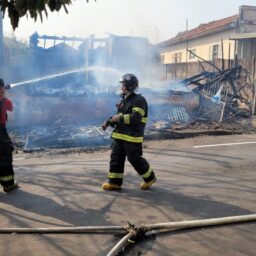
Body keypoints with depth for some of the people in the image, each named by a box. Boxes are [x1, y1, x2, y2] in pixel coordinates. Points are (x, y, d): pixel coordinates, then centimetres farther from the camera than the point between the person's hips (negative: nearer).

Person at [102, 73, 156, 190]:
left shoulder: (139, 100, -13)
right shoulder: (124, 100, 14)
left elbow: (135, 118, -24)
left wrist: (119, 118, -19)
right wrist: (109, 122, 7)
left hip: (132, 137, -8)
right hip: (119, 135, 8)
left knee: (135, 159, 1)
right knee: (115, 158, 6)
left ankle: (150, 178, 21)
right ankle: (114, 182, 15)